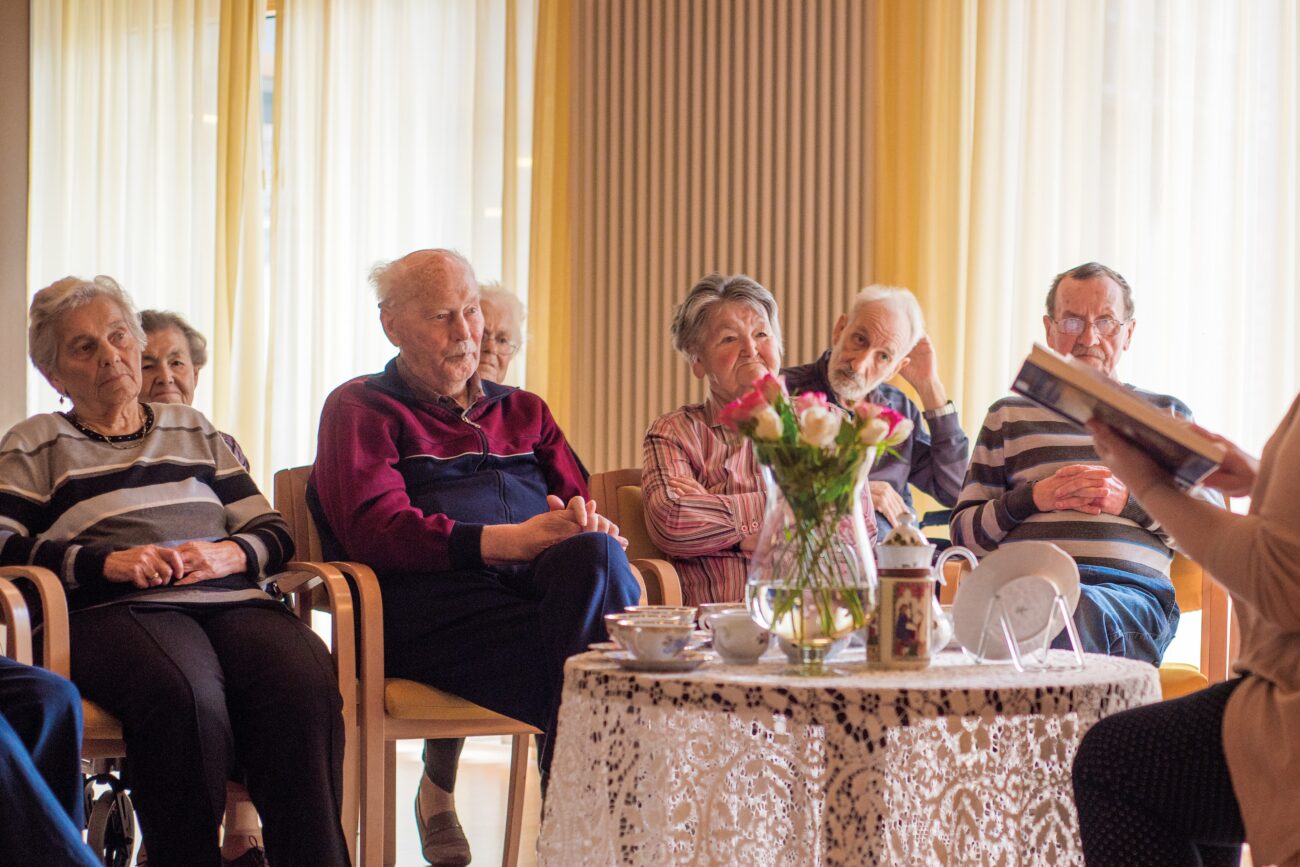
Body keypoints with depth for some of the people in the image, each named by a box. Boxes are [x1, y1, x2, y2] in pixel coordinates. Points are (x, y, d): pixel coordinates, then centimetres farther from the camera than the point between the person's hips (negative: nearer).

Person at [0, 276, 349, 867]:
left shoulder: (195, 432, 30)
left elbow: (273, 533, 23)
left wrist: (228, 554, -1)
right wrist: (109, 562, -10)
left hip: (232, 598, 3)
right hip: (115, 612, -3)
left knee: (305, 682, -33)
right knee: (185, 696, -40)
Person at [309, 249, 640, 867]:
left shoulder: (523, 413, 33)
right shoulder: (362, 409, 16)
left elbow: (582, 514, 22)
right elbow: (377, 531, -3)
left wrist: (596, 532, -7)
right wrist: (513, 540, -17)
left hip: (546, 586, 5)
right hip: (431, 599, -4)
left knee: (591, 556, -35)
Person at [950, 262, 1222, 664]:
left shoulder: (1166, 413, 26)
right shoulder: (1010, 415, 27)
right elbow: (964, 531, 21)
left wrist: (1129, 501, -1)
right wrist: (1032, 498, 2)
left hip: (1129, 589, 0)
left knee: (1080, 608, -41)